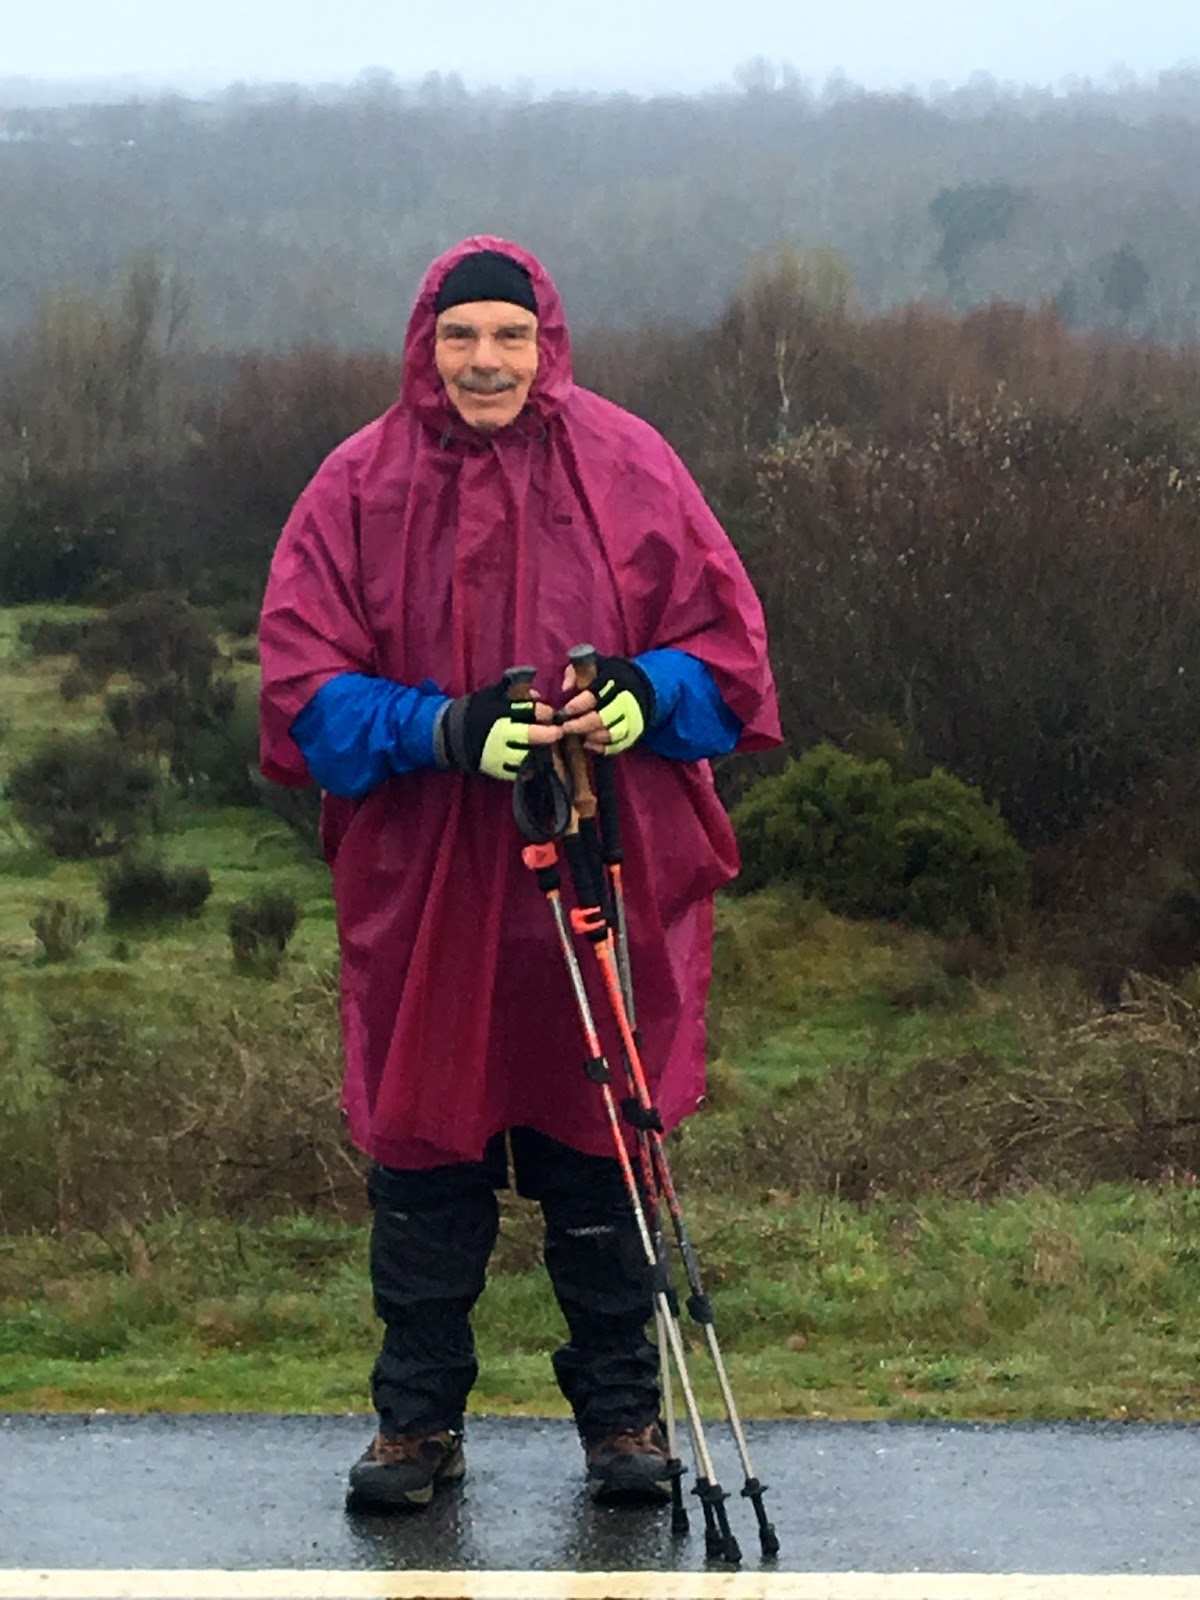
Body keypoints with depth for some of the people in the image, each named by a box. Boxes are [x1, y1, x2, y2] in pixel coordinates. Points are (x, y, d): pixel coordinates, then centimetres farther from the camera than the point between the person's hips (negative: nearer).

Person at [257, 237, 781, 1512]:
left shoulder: (627, 467, 3)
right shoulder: (361, 485, 1)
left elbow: (725, 643, 5)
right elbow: (304, 684, -3)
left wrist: (644, 698, -17)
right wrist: (442, 731, -19)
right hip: (419, 880, 0)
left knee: (599, 1145, 6)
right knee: (421, 1145, 5)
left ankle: (621, 1411, 20)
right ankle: (418, 1418, 18)